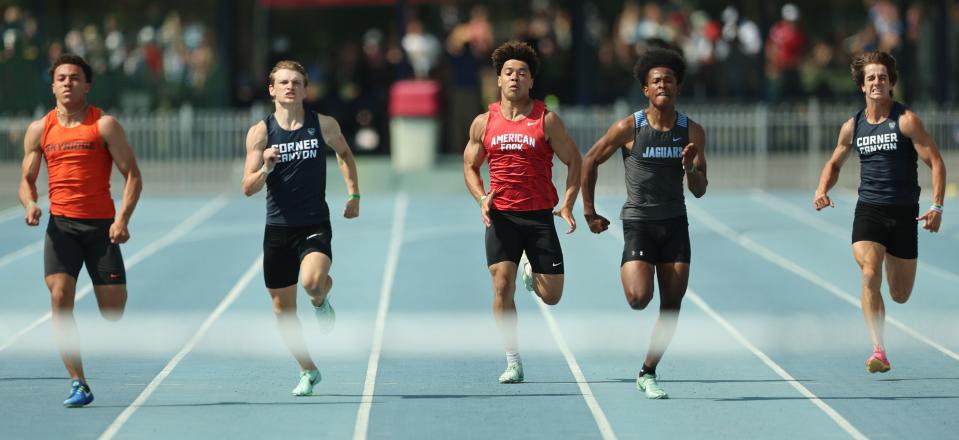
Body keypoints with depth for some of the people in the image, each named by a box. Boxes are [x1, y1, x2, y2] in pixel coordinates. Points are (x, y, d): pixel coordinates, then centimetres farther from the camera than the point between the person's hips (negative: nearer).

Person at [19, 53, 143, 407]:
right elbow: (27, 179, 15)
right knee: (60, 297, -17)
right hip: (61, 223, 2)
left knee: (113, 309, -1)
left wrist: (123, 219, -15)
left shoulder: (105, 125, -1)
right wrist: (30, 204, -8)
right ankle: (78, 384, -14)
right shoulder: (39, 129, 8)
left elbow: (132, 174, -2)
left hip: (101, 224, -1)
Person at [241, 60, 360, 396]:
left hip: (315, 226, -2)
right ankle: (308, 371, 27)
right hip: (277, 229, 2)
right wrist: (266, 168, -24)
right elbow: (248, 188, -4)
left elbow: (344, 152, 21)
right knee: (283, 308, 7)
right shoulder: (260, 132, -2)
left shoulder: (323, 125, -1)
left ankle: (321, 300, 8)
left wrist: (354, 194, 14)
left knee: (312, 281, -30)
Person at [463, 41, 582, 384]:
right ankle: (513, 362, -2)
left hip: (539, 215, -1)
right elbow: (470, 167, 15)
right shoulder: (483, 123, 5)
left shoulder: (547, 120, -1)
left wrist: (567, 205, -7)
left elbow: (574, 161, 4)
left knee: (551, 296, 1)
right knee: (502, 286, -11)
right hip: (501, 215, 1)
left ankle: (532, 272, 38)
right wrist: (482, 198, -4)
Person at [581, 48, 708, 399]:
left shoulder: (692, 131, -1)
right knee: (639, 298, -20)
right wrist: (589, 212, 4)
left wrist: (690, 167, -20)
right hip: (638, 222, -3)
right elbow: (590, 161, 3)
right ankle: (626, 273, 16)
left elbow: (699, 191, 1)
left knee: (672, 305, 0)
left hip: (675, 224, 3)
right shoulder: (629, 128, -9)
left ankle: (648, 374, 14)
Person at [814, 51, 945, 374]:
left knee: (900, 296, 8)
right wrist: (822, 189, 1)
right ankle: (879, 353, -24)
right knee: (870, 275, -23)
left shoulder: (906, 121, -6)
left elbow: (936, 162, -6)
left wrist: (937, 206, -17)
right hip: (868, 211, 1)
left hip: (904, 213, -1)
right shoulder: (853, 126, 6)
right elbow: (834, 163, 22)